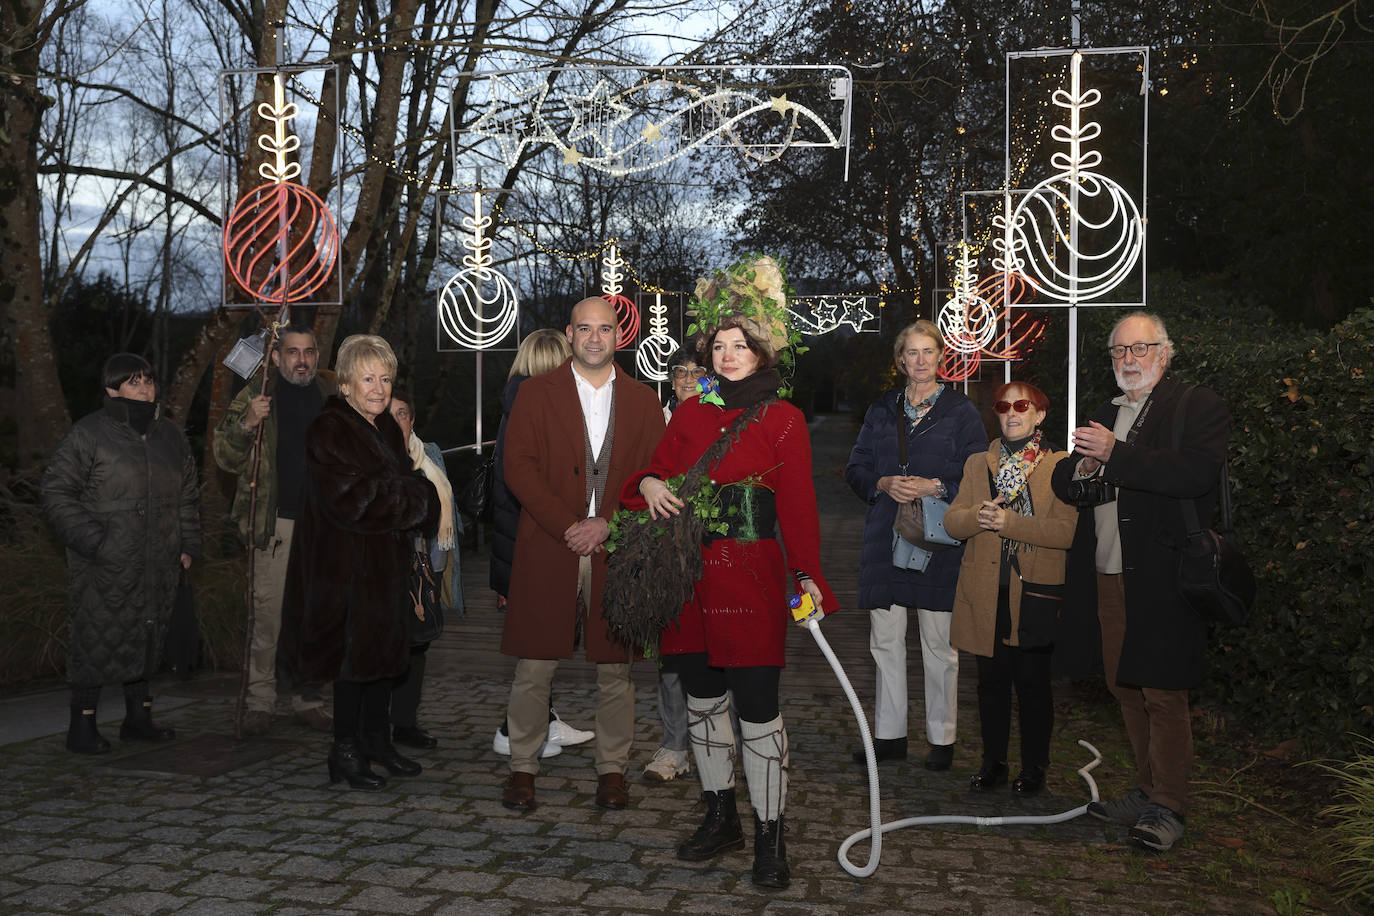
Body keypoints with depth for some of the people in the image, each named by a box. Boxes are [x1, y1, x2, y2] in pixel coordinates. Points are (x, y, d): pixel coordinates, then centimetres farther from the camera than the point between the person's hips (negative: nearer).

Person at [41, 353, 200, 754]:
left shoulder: (169, 435, 14)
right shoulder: (88, 434, -5)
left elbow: (189, 495, 22)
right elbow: (57, 492, -6)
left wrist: (188, 544, 14)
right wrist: (91, 541, -14)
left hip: (156, 568, 6)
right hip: (104, 568, -6)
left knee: (146, 639, 12)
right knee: (96, 641, -4)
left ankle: (138, 717, 22)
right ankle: (82, 724, 7)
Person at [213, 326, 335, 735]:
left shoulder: (333, 394, 11)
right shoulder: (258, 395, 2)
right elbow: (225, 455, 0)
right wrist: (246, 424, -18)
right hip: (277, 522, -3)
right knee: (268, 614, -3)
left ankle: (308, 698, 17)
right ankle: (259, 701, 7)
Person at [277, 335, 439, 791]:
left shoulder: (387, 428, 12)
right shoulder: (328, 431, -14)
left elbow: (404, 485, 17)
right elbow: (350, 498, -23)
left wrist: (414, 495, -8)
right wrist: (415, 497, -15)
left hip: (385, 561, 8)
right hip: (346, 562, -8)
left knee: (386, 647, 13)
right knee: (354, 649, -2)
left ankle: (377, 740, 27)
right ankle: (346, 750, 11)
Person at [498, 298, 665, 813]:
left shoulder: (642, 400, 10)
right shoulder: (536, 393, 5)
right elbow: (518, 467, -3)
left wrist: (608, 524, -10)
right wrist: (566, 526, -13)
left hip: (616, 552, 1)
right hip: (548, 552, -1)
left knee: (615, 669, 7)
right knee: (533, 668, 3)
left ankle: (612, 770, 20)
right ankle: (522, 768, 18)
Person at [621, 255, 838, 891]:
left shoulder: (782, 420, -2)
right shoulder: (691, 414, 10)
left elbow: (798, 503, -6)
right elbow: (659, 467, 14)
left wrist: (807, 576, -15)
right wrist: (649, 484, -11)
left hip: (752, 574, -5)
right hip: (690, 573, 5)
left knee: (757, 705, -4)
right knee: (702, 695, 13)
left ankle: (770, 838, 9)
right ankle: (721, 818, 29)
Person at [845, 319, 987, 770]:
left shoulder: (960, 411, 3)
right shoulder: (881, 409, 14)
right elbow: (856, 467, 13)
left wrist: (935, 488, -15)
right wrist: (884, 484, -7)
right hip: (885, 538, 4)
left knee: (939, 644, 1)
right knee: (884, 641, 6)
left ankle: (942, 739, 13)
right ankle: (889, 736, 17)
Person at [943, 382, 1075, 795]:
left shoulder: (1061, 465, 0)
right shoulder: (977, 464, 13)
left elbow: (1069, 530, -12)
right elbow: (952, 521, 6)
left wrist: (1008, 522, -20)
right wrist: (978, 515, -16)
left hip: (1035, 591, -3)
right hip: (987, 594, 3)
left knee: (1032, 682, 4)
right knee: (991, 680, 9)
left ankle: (1033, 766, 18)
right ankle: (993, 762, 21)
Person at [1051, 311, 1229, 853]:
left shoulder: (1198, 407, -2)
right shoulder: (1104, 416, 21)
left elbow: (1197, 473, -20)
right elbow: (1064, 483, 18)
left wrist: (1115, 454, -20)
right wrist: (1082, 472, -6)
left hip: (1161, 579, -7)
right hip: (1109, 579, 7)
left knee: (1163, 695, -4)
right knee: (1126, 690, 13)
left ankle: (1167, 807, 7)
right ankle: (1146, 792, 26)